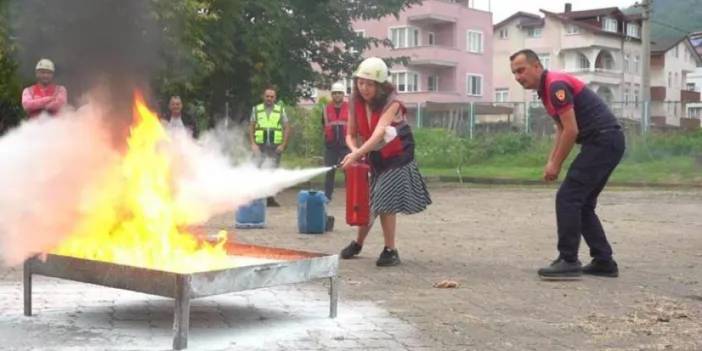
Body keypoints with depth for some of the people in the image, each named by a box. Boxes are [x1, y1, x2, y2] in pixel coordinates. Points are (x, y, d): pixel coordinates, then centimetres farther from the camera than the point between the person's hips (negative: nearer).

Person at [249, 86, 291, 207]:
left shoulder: (280, 110, 6)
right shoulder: (256, 109, 7)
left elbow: (287, 128, 4)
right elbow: (251, 127, 6)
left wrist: (283, 145, -6)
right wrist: (253, 144, -6)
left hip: (275, 147, 1)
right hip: (260, 147, -1)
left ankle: (271, 198, 11)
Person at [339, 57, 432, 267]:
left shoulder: (391, 103, -23)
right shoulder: (356, 102, -7)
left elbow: (379, 133, -35)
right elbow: (351, 134, -4)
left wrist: (357, 155, -46)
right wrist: (355, 150, -27)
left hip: (397, 158, -5)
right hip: (375, 158, 5)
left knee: (384, 202, -11)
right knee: (368, 202, 11)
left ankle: (390, 251, 0)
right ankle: (358, 244, 29)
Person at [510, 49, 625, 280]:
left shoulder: (556, 85, -15)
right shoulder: (547, 89, 16)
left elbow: (571, 131, -19)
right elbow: (562, 129, 24)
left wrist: (556, 165, -9)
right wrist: (551, 162, 14)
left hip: (603, 141, -10)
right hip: (608, 142, 10)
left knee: (567, 198, -9)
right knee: (582, 203, 13)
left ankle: (569, 262, -6)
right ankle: (604, 262, 16)